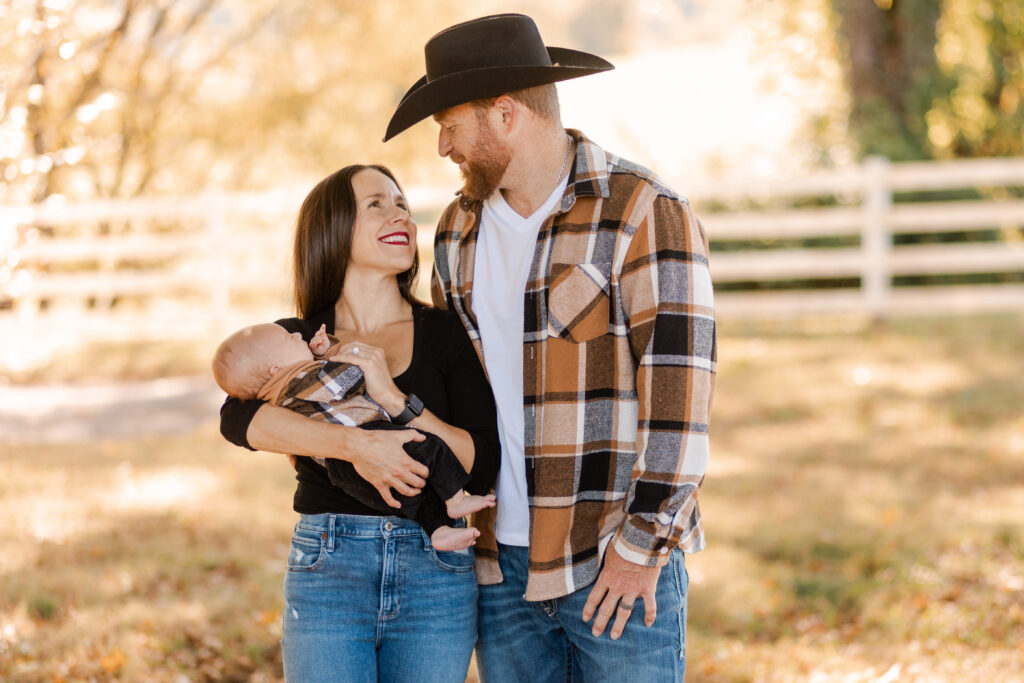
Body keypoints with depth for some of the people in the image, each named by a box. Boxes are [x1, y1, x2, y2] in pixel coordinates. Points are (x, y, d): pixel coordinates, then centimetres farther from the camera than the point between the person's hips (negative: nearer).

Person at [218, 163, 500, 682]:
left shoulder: (445, 334, 6)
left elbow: (483, 469, -3)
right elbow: (237, 418, -15)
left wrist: (395, 399, -15)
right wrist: (354, 444, -27)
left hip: (435, 575, 1)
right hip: (327, 568, -1)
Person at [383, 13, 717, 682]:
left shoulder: (645, 212, -11)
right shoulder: (460, 225, 10)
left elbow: (680, 382, -16)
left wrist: (642, 545, -18)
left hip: (620, 557, -6)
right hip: (503, 560, 6)